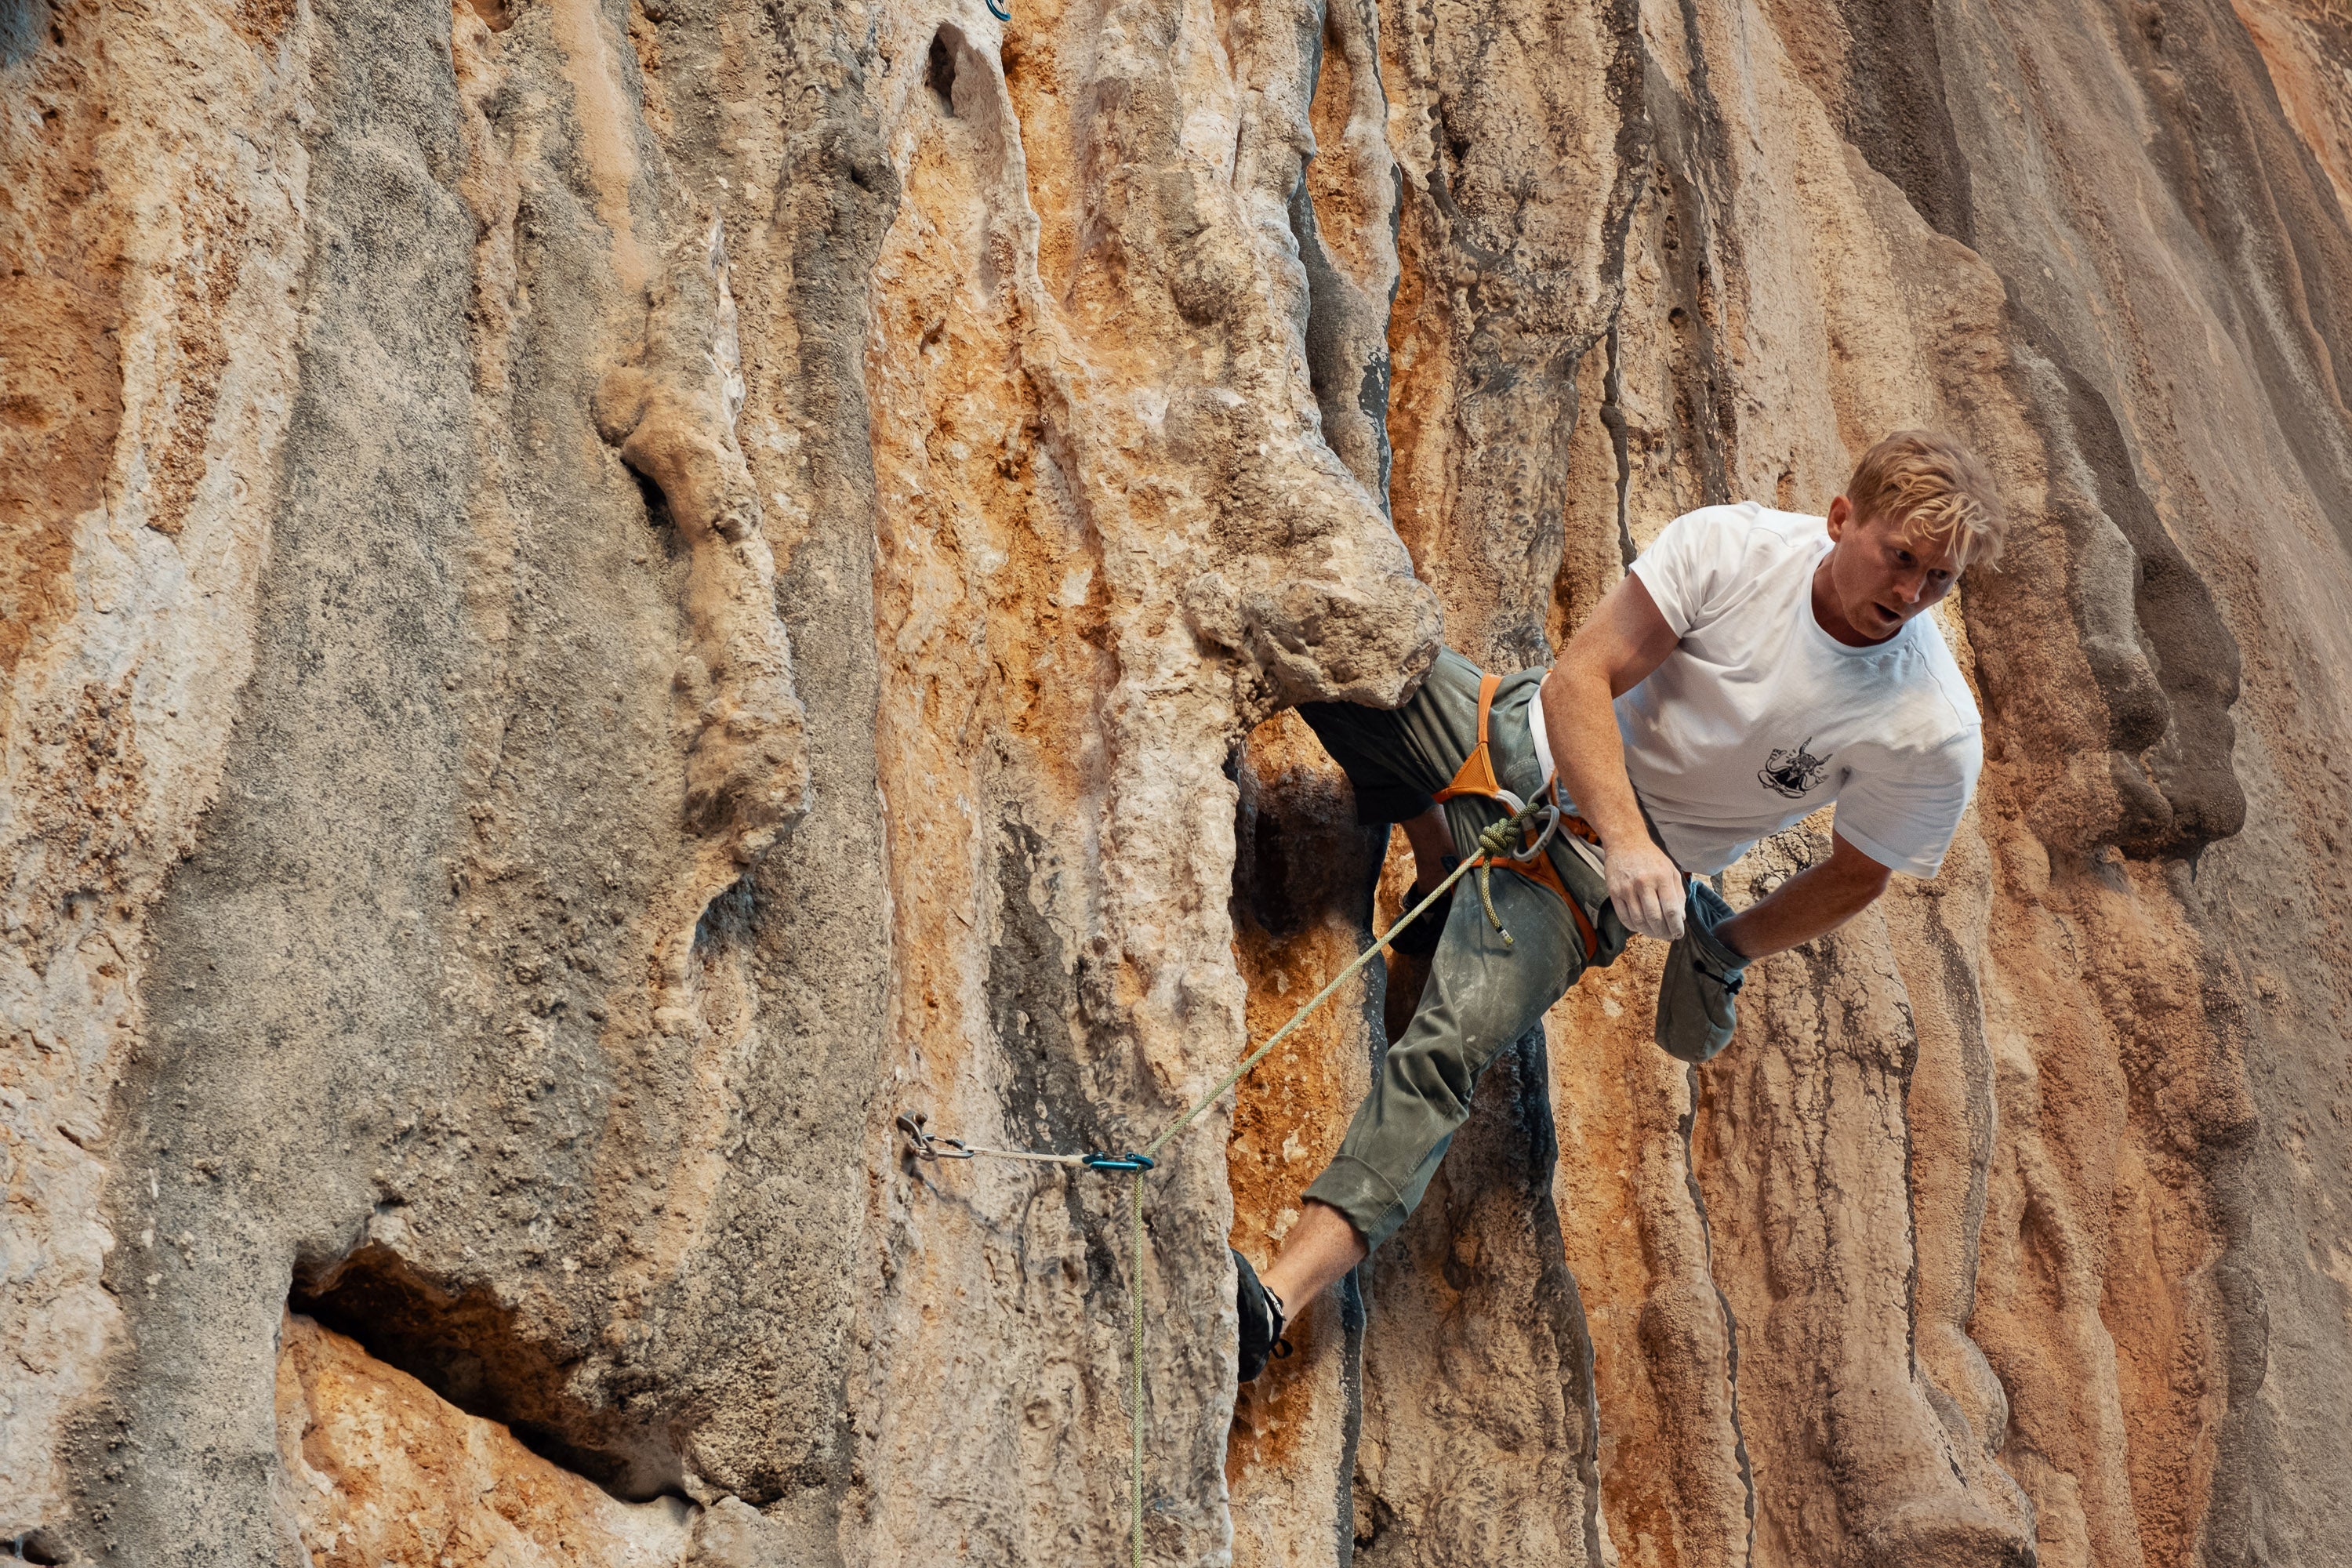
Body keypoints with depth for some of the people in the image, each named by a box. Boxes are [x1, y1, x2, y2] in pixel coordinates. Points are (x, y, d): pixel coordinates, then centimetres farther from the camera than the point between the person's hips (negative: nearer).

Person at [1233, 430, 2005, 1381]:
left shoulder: (1933, 737, -16)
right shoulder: (1729, 547, -17)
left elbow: (1854, 877, 2)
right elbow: (1580, 677, -19)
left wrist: (1722, 953, -1)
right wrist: (1624, 836, -33)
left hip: (1582, 874, -3)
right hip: (1529, 741, 3)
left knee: (1450, 1050, -26)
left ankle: (1278, 1299, -34)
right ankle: (1437, 846, 14)